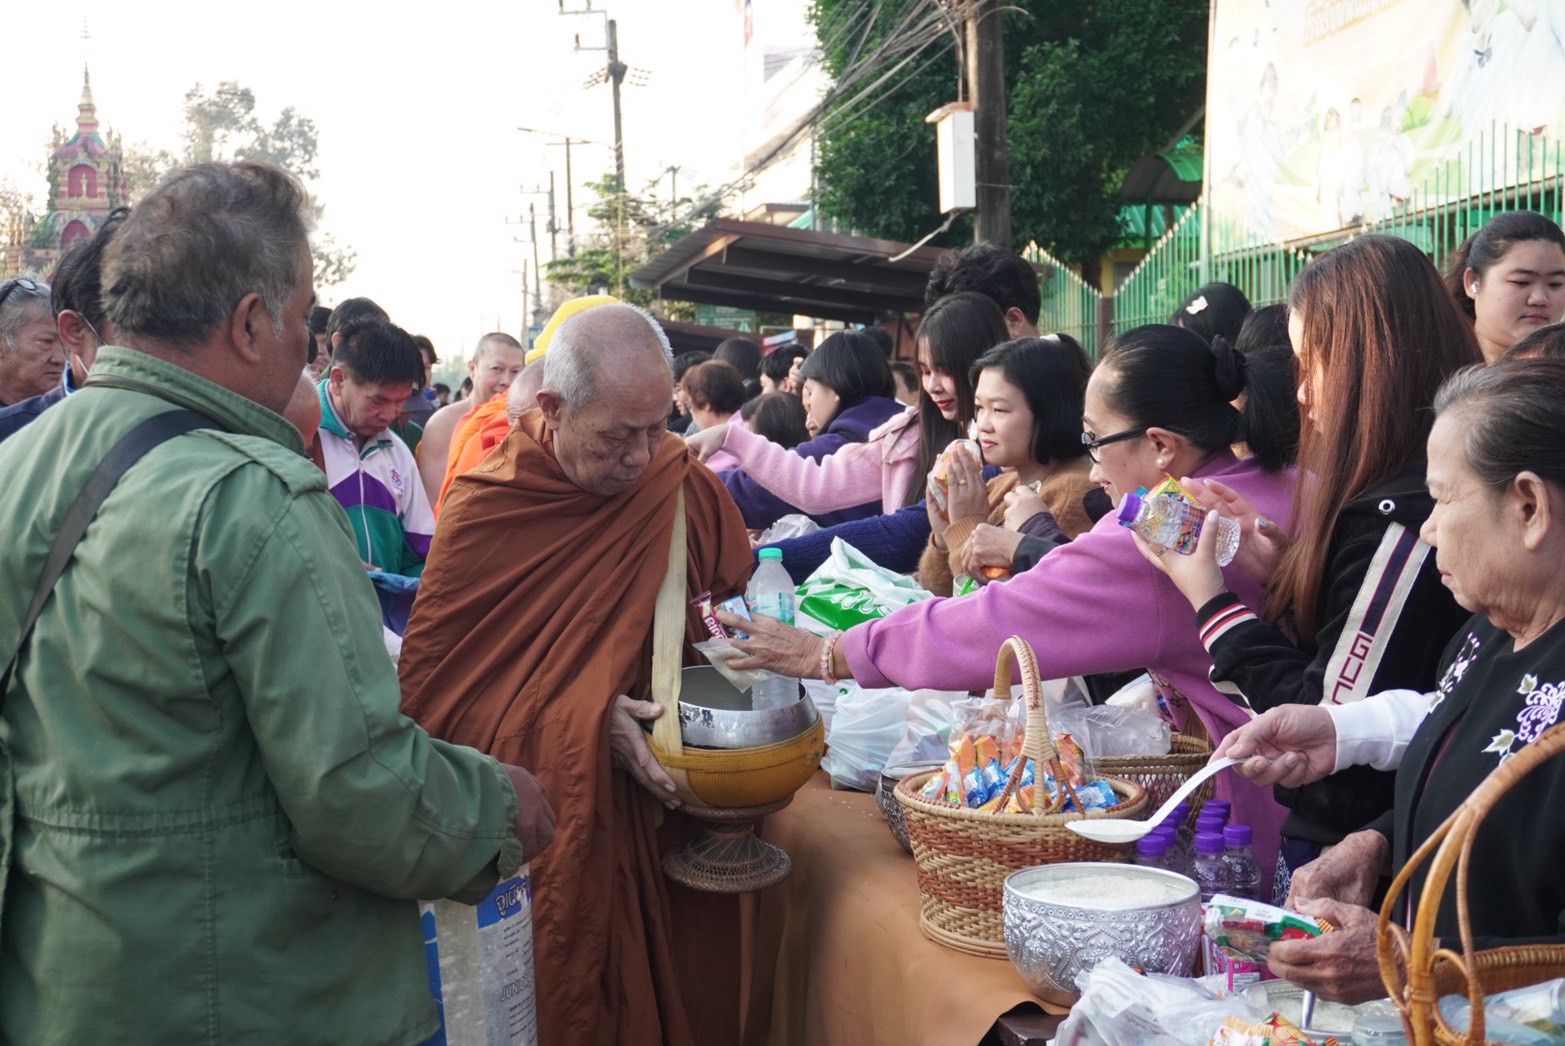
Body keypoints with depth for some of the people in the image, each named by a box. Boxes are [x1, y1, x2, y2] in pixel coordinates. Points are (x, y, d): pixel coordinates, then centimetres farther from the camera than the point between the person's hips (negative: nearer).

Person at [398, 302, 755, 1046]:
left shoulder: (681, 483, -4)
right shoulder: (482, 510, -11)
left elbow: (741, 589, 12)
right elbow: (427, 686, -12)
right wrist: (580, 725, -22)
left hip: (664, 809, 3)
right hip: (544, 826, -2)